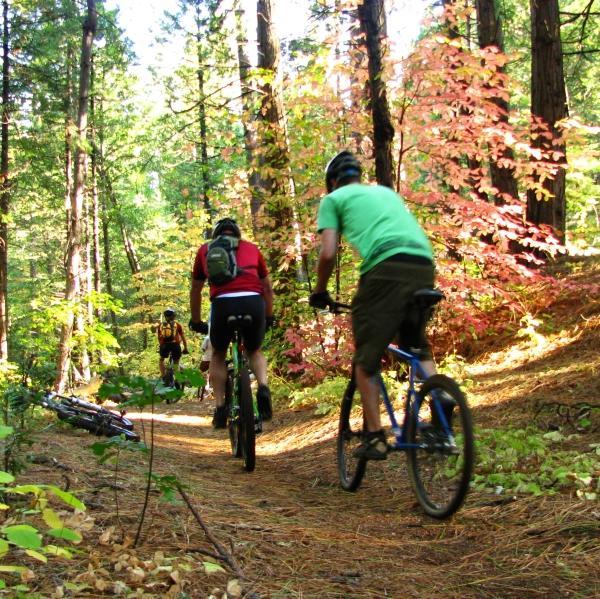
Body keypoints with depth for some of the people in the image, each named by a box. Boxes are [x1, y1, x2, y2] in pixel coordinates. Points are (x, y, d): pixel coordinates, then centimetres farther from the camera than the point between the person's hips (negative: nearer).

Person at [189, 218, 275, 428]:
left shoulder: (205, 249, 26)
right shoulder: (252, 248, 28)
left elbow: (195, 290, 33)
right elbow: (267, 288, 33)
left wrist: (196, 321, 44)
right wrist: (269, 318, 44)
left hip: (223, 303, -1)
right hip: (254, 302, 1)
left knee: (218, 354, 26)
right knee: (254, 351, 28)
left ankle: (220, 408, 13)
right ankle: (263, 388, 1)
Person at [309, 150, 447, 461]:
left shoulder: (333, 199, 18)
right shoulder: (387, 191, 35)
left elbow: (328, 253, 7)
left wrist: (319, 291, 22)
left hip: (386, 268, -6)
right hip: (425, 266, 6)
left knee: (366, 358, 7)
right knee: (418, 347, 24)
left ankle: (374, 436, 5)